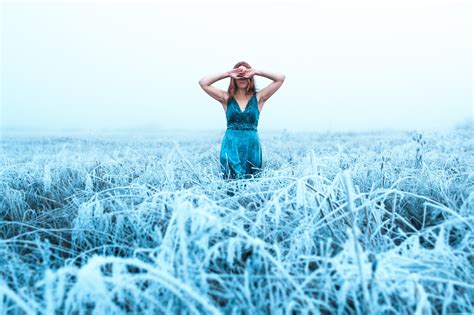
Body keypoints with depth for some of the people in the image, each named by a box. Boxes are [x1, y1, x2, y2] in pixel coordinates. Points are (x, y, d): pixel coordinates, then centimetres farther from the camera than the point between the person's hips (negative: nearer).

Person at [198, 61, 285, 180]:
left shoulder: (258, 98, 5)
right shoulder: (226, 98, 5)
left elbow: (280, 78, -1)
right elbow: (203, 83, -2)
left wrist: (256, 72, -4)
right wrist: (227, 74, -4)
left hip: (252, 146, 1)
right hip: (231, 148, -1)